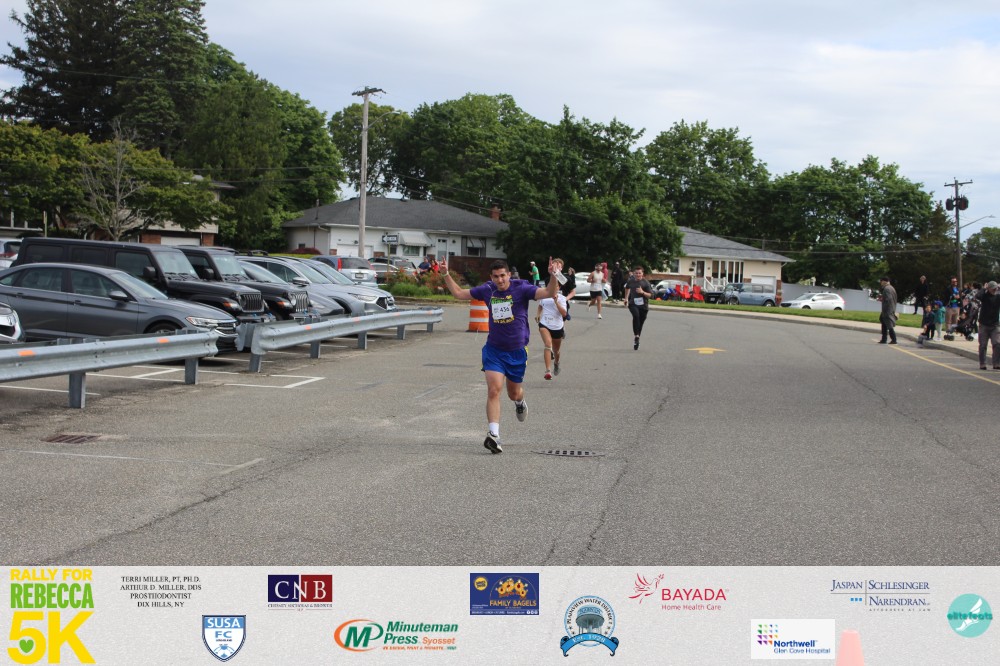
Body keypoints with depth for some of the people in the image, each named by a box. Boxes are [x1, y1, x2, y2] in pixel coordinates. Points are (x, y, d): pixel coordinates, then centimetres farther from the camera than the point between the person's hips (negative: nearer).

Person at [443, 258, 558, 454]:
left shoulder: (521, 289, -10)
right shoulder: (487, 290, -1)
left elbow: (550, 293, -20)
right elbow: (459, 293, 11)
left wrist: (552, 276, -37)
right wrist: (446, 275, 3)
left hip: (517, 351, -1)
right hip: (494, 349, 1)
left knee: (514, 393, 15)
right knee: (494, 390, -17)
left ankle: (520, 402, 54)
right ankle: (493, 434, -21)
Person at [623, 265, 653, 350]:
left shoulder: (646, 282, -7)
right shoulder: (631, 281, 3)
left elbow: (650, 295, -8)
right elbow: (627, 287, 26)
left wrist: (642, 292, -24)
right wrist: (626, 298, 27)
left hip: (643, 305, 0)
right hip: (633, 304, 0)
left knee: (640, 322, 6)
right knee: (636, 315, -30)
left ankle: (636, 340, 25)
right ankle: (636, 336, -30)